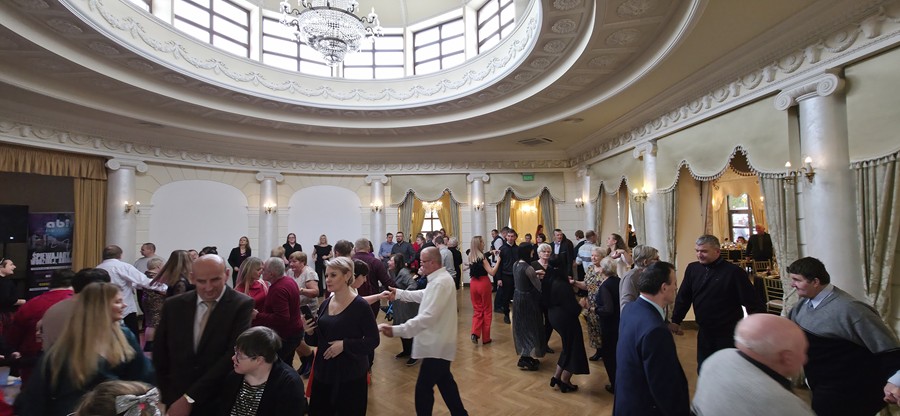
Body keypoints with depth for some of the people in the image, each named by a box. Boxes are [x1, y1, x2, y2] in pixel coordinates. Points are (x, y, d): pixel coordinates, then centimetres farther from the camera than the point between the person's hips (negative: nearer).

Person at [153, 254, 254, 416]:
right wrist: (168, 397, 1)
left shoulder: (242, 305, -15)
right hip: (177, 400, 3)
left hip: (221, 403, -3)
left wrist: (190, 398, -19)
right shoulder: (173, 305, -1)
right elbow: (160, 354, 6)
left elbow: (234, 355, -19)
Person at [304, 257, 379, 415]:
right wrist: (310, 332, -8)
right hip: (323, 372, 6)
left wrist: (344, 344, -23)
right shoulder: (325, 304, 3)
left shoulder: (360, 305, -15)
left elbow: (374, 340, -14)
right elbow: (319, 340, 12)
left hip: (350, 375, -5)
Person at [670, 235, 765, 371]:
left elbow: (752, 302, -11)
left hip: (729, 334, -4)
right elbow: (683, 297, 6)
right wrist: (676, 321, 4)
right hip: (704, 333, 4)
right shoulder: (692, 269, 0)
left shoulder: (734, 271, -13)